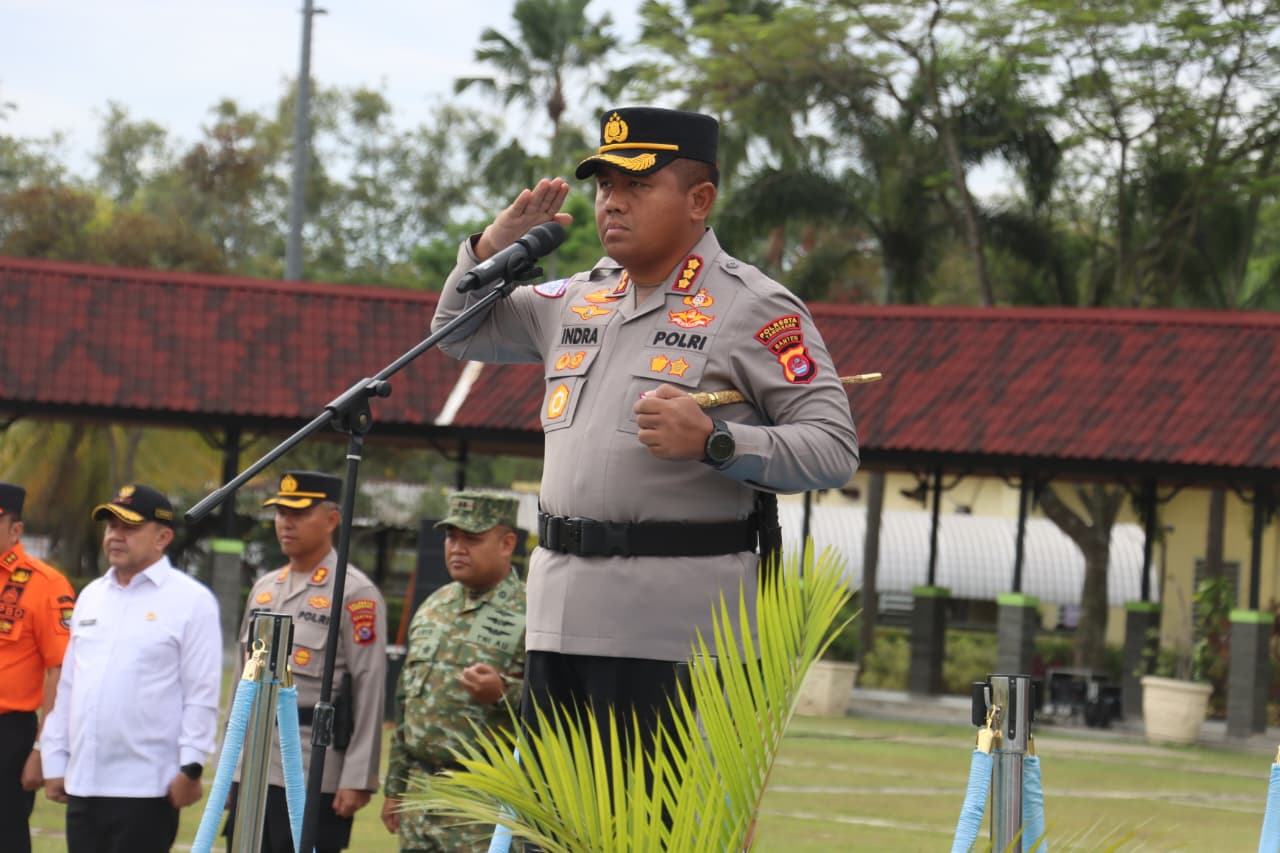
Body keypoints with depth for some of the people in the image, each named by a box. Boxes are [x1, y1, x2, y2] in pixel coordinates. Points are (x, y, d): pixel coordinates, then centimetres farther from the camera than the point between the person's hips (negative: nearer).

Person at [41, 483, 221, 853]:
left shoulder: (191, 600, -4)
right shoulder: (91, 596, 16)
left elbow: (202, 694, -8)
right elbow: (68, 685, 19)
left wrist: (190, 767, -14)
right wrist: (54, 760, 14)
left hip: (146, 786, -7)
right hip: (82, 783, 7)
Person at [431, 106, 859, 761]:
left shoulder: (757, 308, -3)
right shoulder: (578, 299, 18)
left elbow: (835, 449, -10)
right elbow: (459, 335, 32)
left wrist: (714, 441, -24)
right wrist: (494, 247, 13)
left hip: (672, 625, -7)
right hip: (559, 609, 7)